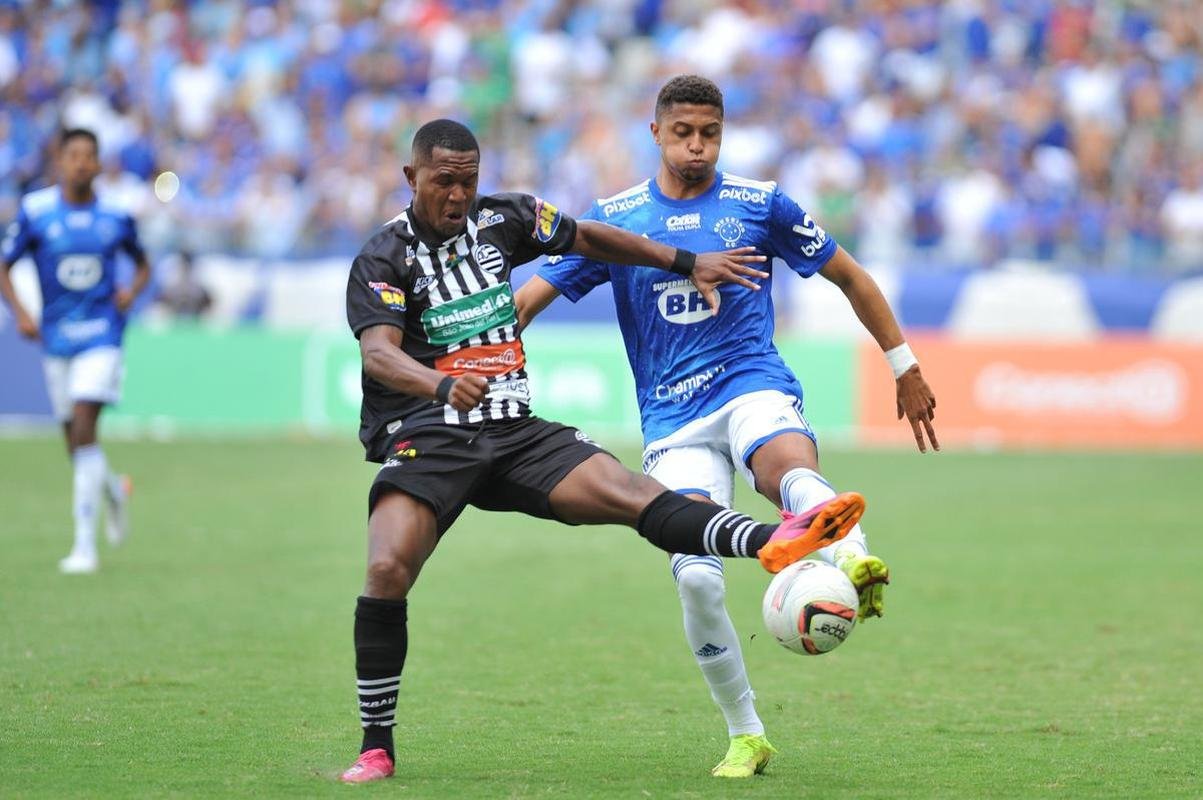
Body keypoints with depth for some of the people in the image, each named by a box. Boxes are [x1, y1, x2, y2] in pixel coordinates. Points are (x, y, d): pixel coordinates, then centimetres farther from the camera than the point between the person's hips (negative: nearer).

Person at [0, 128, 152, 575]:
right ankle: (113, 490, 43)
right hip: (56, 337, 2)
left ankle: (85, 544, -15)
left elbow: (142, 265, 16)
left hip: (101, 336, -2)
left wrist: (132, 292, -5)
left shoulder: (116, 216, -1)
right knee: (74, 439, 9)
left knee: (83, 430, -17)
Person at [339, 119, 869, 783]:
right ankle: (376, 747, -12)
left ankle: (775, 544, -39)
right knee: (387, 571, -26)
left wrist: (687, 264, 24)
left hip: (514, 432, 4)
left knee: (632, 493, -19)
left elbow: (588, 238, 27)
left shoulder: (501, 219, 10)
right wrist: (443, 385, -42)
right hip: (425, 441, -3)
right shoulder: (382, 260, -5)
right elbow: (378, 352, -22)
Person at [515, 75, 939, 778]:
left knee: (789, 462, -38)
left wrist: (904, 365, 19)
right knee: (696, 577, -16)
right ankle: (746, 737, 1)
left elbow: (849, 277, 17)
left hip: (753, 384, -1)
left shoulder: (758, 204, 6)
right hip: (673, 421, 1)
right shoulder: (615, 218, 8)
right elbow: (532, 297, 9)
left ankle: (855, 565, -68)